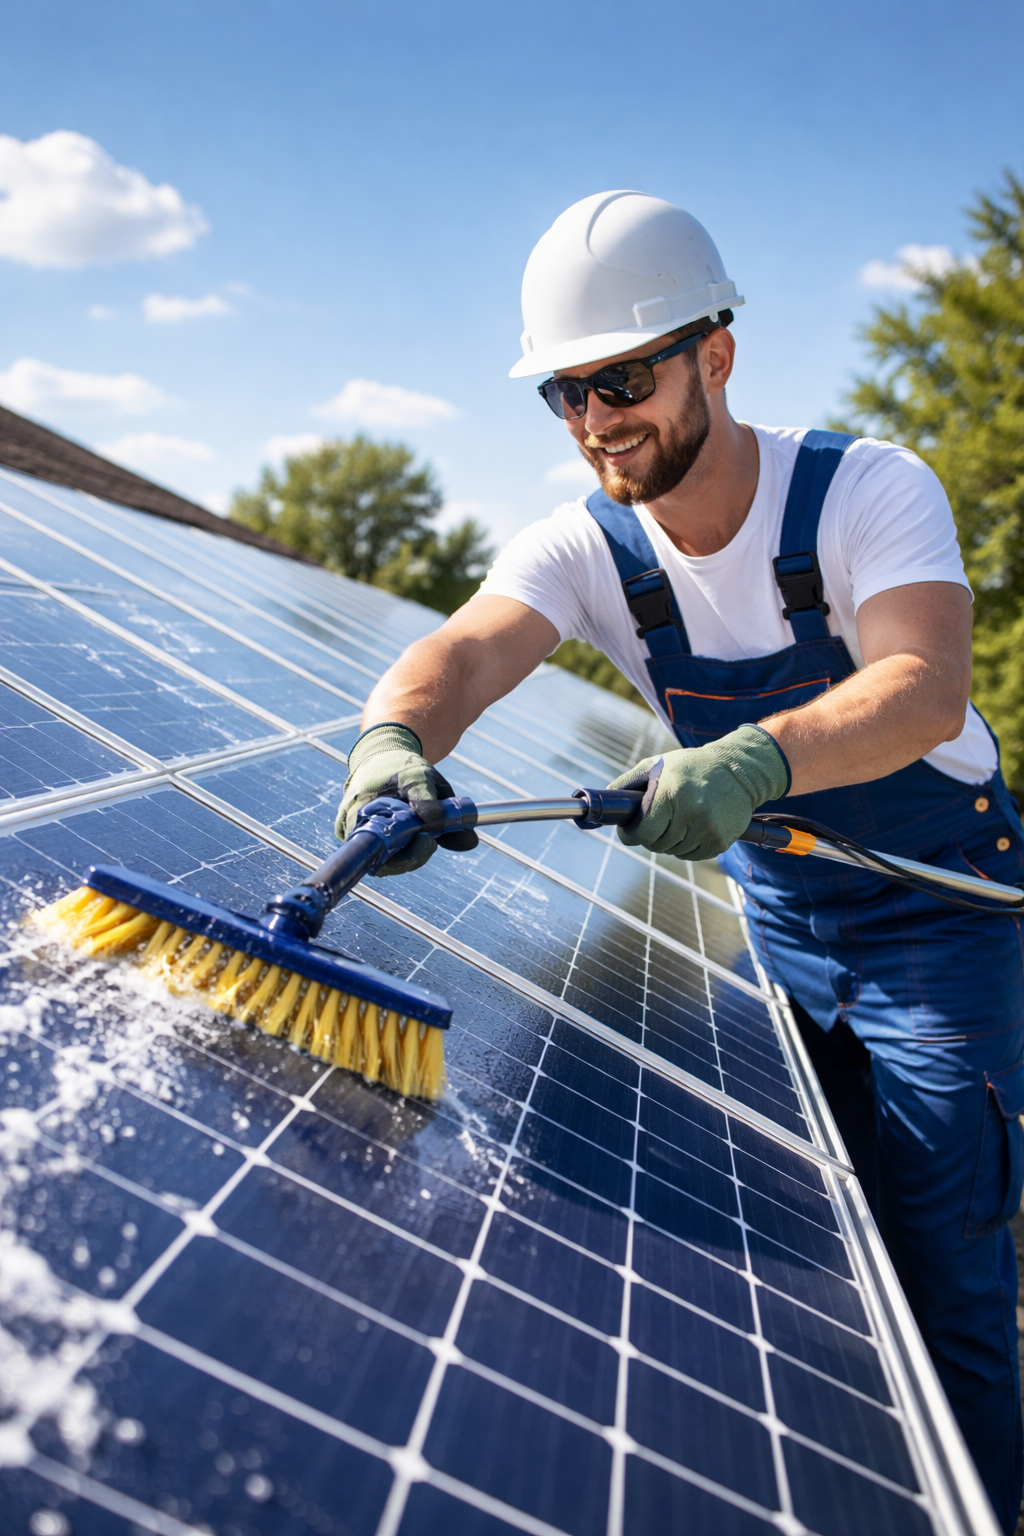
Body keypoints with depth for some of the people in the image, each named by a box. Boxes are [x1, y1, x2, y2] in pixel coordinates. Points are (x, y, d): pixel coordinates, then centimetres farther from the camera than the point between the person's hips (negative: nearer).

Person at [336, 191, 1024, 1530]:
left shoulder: (872, 490, -22)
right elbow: (461, 653, -30)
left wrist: (755, 760, -56)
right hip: (776, 924, 4)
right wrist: (393, 739, -52)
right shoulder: (585, 548, -12)